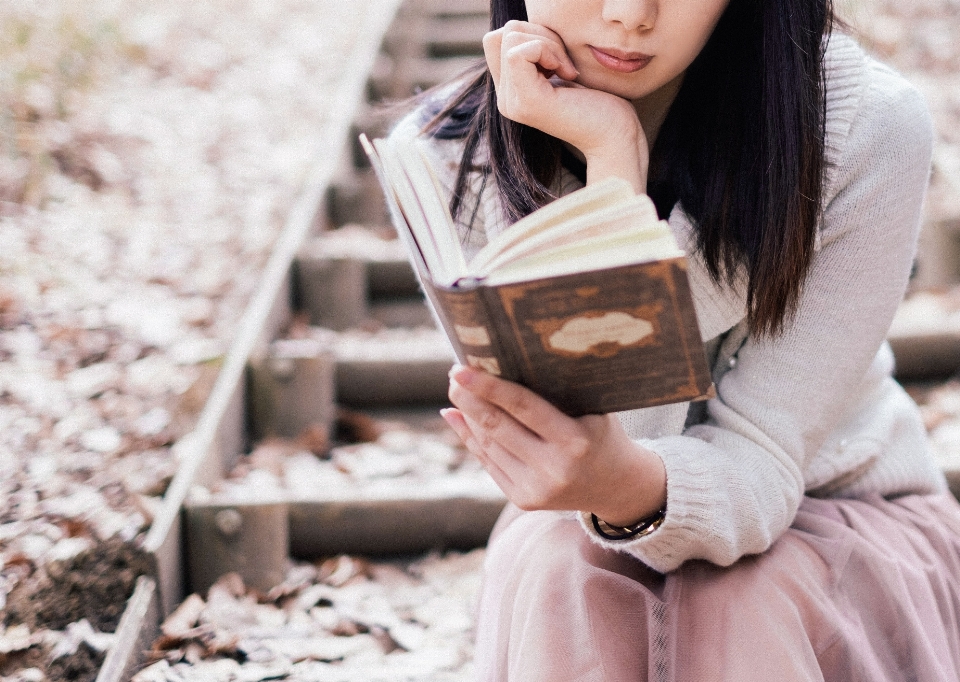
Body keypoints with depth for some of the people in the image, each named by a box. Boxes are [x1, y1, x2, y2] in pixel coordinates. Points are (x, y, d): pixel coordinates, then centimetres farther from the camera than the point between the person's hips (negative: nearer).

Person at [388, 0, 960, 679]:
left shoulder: (869, 131, -21)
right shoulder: (444, 157, -17)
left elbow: (756, 460, -23)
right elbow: (603, 433, -24)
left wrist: (635, 491, -46)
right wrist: (613, 157, -32)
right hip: (587, 529, 1)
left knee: (735, 606, -33)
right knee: (566, 588, -31)